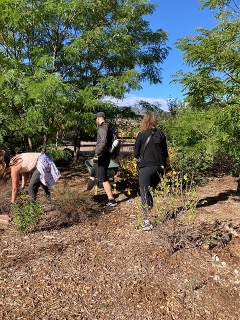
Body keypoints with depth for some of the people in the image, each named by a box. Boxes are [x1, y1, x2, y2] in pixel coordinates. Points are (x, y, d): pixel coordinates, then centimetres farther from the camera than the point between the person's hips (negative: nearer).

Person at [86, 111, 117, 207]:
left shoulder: (103, 128, -14)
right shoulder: (107, 128, 17)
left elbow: (103, 142, -28)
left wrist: (97, 154, -30)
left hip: (101, 156, -10)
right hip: (103, 155, 10)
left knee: (103, 179, -7)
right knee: (92, 174, 23)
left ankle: (111, 200, -2)